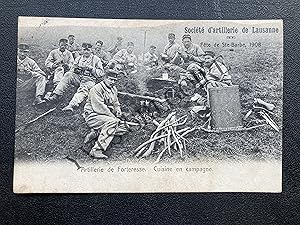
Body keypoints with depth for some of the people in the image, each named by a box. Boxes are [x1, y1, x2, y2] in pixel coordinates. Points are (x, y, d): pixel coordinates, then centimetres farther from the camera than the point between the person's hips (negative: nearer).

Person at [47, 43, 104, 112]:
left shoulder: (96, 59, 7)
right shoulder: (78, 58, 18)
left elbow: (101, 73, 0)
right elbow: (72, 70, 18)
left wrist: (91, 68, -12)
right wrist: (75, 69, -5)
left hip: (89, 80, -4)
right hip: (78, 78, 4)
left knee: (83, 90, -34)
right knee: (68, 75, -24)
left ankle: (72, 105, -56)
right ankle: (56, 95, -27)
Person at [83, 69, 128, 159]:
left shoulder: (114, 89, 15)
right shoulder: (97, 89, -13)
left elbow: (116, 104, 25)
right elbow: (99, 107, -21)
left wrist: (118, 110, 1)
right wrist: (113, 116, -21)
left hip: (107, 116, 9)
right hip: (92, 116, -8)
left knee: (123, 128, -7)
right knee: (112, 122, -34)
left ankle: (96, 132, -8)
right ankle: (96, 150, -37)